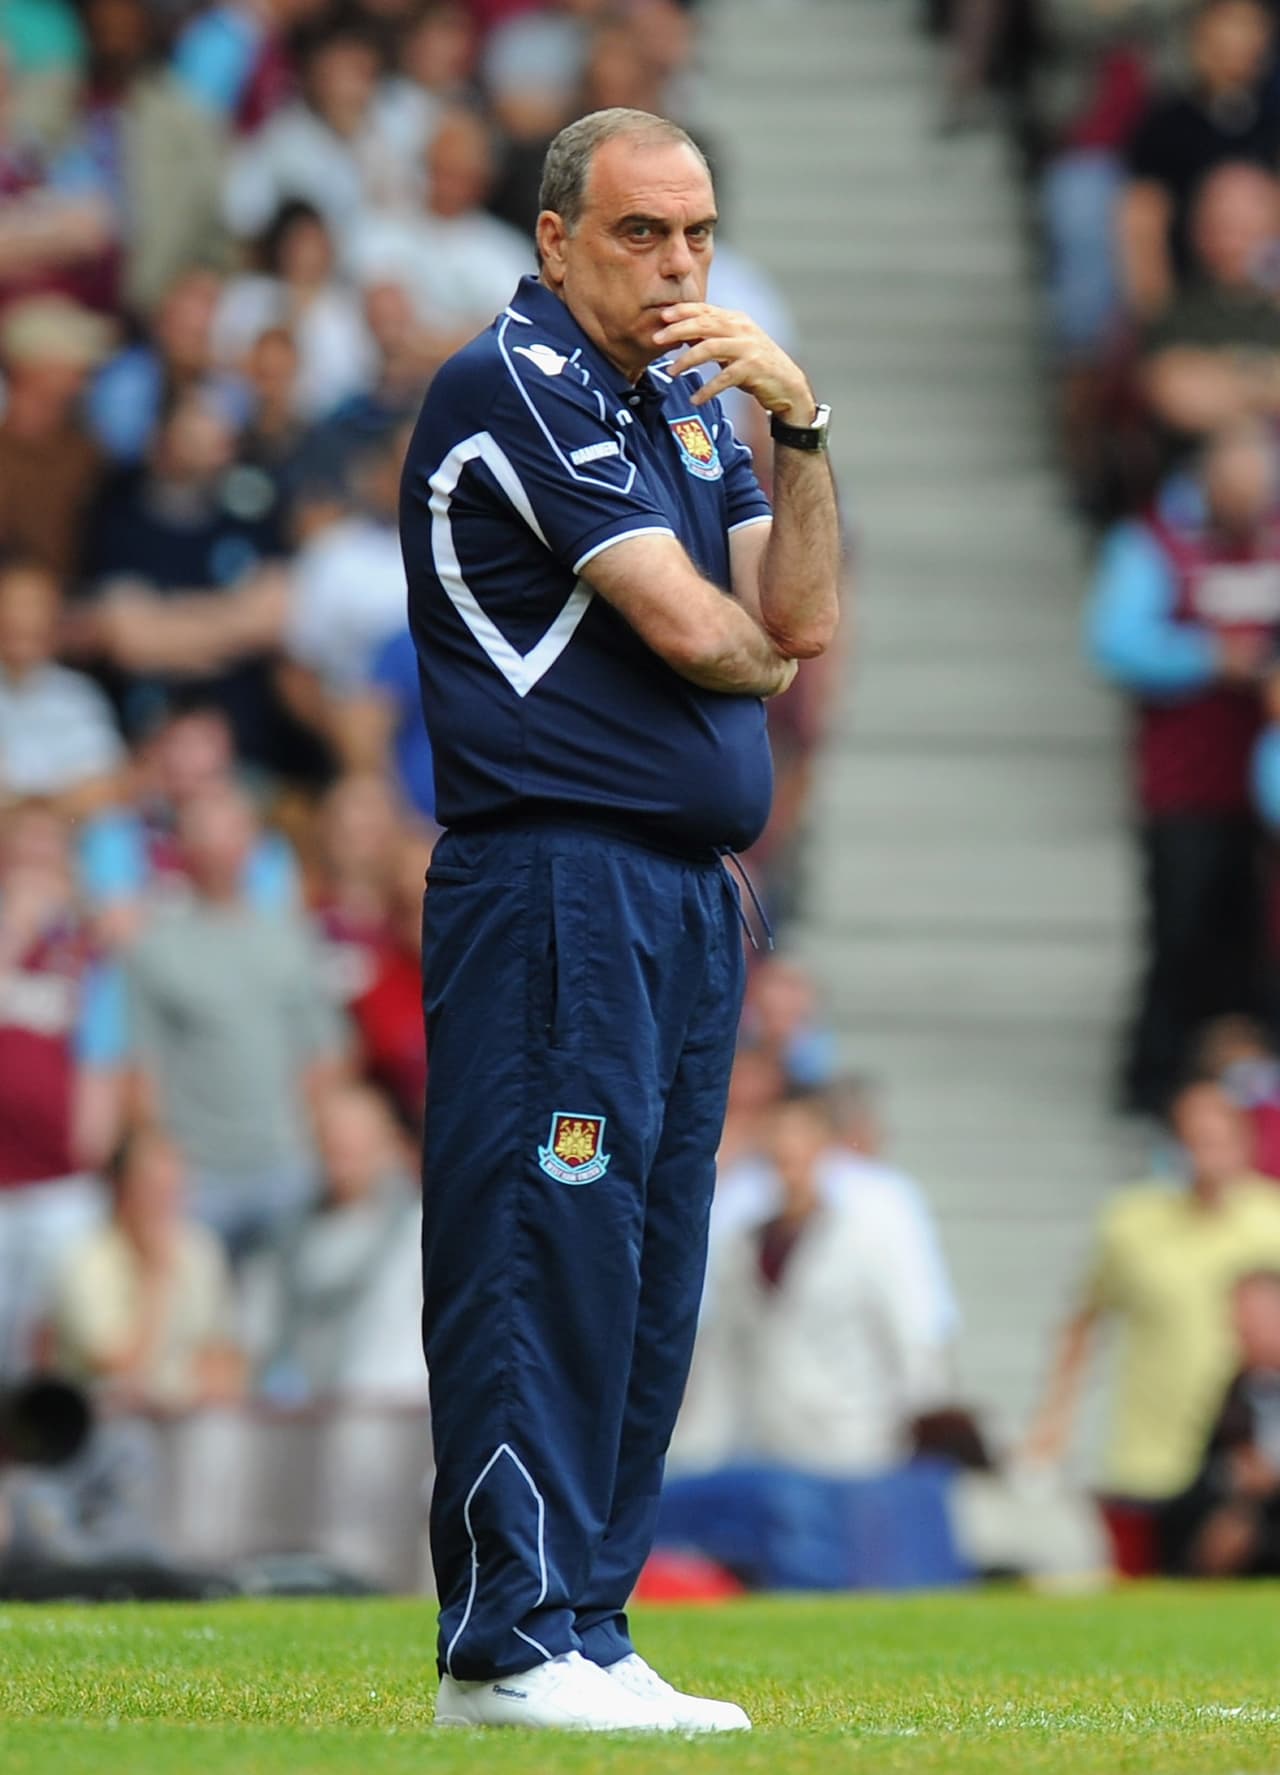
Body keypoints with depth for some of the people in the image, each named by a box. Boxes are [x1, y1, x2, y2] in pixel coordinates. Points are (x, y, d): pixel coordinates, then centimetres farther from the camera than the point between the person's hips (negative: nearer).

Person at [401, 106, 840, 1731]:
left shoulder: (689, 407, 19)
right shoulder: (516, 387, -8)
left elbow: (800, 623, 8)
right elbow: (684, 626, -14)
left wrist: (797, 426, -3)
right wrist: (761, 654, 8)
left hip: (690, 895, 9)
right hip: (555, 880, -9)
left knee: (648, 1284, 8)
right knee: (550, 1253, -11)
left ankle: (589, 1631, 11)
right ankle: (509, 1643, -11)